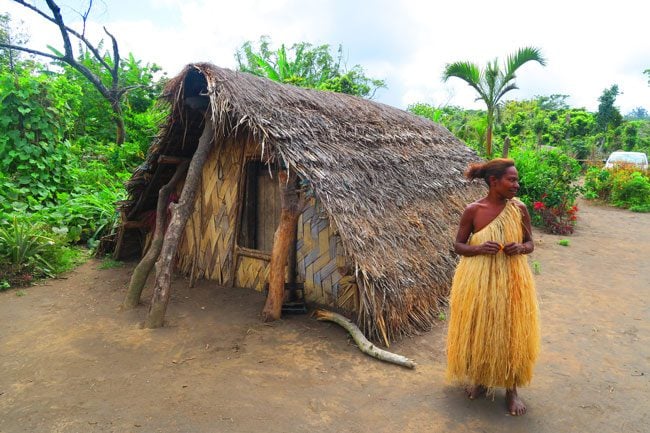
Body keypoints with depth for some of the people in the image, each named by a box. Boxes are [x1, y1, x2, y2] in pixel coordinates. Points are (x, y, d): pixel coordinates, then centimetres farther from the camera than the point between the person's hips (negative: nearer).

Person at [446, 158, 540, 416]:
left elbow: (530, 243, 6)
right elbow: (458, 245, -3)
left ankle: (511, 389, 27)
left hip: (511, 281, 1)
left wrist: (520, 248, -17)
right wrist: (479, 248, -22)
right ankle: (480, 378, 35)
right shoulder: (473, 210, -10)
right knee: (477, 331, 11)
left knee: (511, 332, 8)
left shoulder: (519, 209, -4)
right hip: (478, 281, -1)